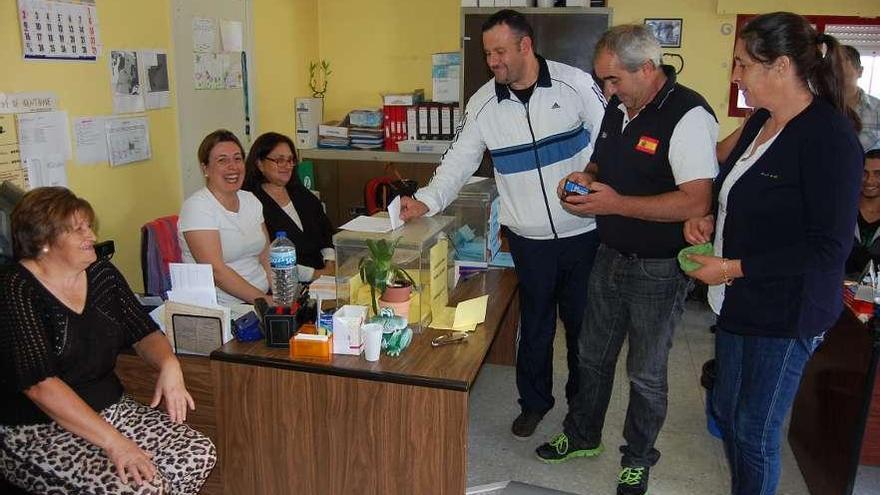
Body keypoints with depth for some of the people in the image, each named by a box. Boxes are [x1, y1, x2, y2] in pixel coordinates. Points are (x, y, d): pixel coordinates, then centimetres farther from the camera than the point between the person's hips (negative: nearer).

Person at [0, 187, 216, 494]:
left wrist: (169, 365, -14)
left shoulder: (102, 274, 7)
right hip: (38, 433, -6)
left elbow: (144, 332, 10)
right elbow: (39, 384, -22)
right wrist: (114, 442, -27)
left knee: (200, 455, -14)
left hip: (110, 409, 7)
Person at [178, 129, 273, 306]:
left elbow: (266, 258, 12)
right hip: (222, 307, -7)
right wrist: (265, 300, -20)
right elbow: (216, 271, -17)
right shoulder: (197, 207, -8)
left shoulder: (251, 200, 13)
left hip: (260, 298, 7)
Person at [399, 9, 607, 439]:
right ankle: (534, 400, 34)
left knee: (583, 321, 15)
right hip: (529, 239, 1)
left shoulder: (575, 83, -8)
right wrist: (426, 201, -16)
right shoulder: (483, 104, -2)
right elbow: (458, 161, -2)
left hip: (584, 232, -1)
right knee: (535, 322, 13)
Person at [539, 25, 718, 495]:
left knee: (646, 374, 10)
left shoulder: (688, 115, -21)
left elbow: (696, 201, -29)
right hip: (610, 257, 7)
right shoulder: (619, 107, 5)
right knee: (593, 355, 20)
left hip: (658, 270, -7)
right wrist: (585, 179, -4)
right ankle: (582, 436, 42)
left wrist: (616, 203, -28)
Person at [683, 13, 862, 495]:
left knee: (755, 433, 7)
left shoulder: (830, 137, -20)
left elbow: (829, 249, -21)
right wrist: (710, 220, 2)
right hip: (738, 301, 8)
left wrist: (734, 268, -20)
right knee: (726, 412, 20)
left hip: (785, 313, -8)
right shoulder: (762, 121, 5)